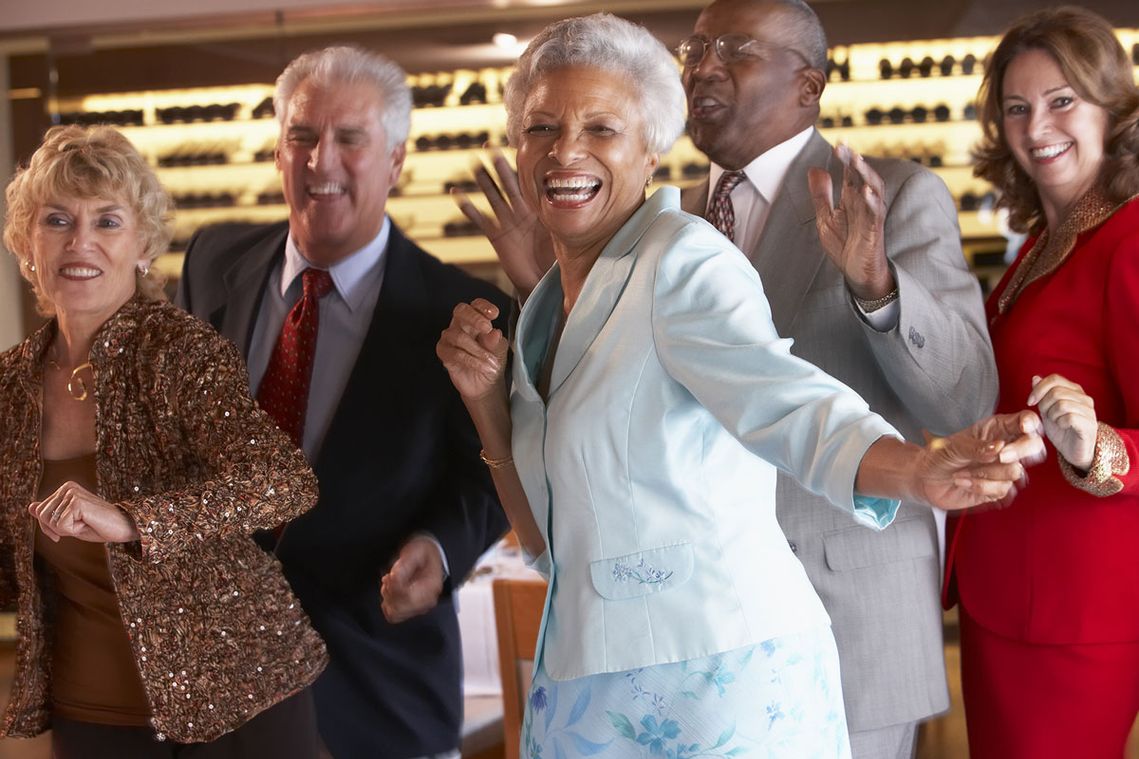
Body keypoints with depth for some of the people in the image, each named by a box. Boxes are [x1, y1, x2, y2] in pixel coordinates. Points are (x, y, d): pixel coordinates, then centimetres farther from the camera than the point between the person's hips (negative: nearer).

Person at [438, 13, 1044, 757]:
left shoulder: (683, 259, -12)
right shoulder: (547, 308, 10)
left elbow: (783, 398, -30)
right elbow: (550, 537, 13)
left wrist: (915, 468, -50)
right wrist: (485, 398, -2)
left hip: (718, 670, -7)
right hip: (589, 688, 7)